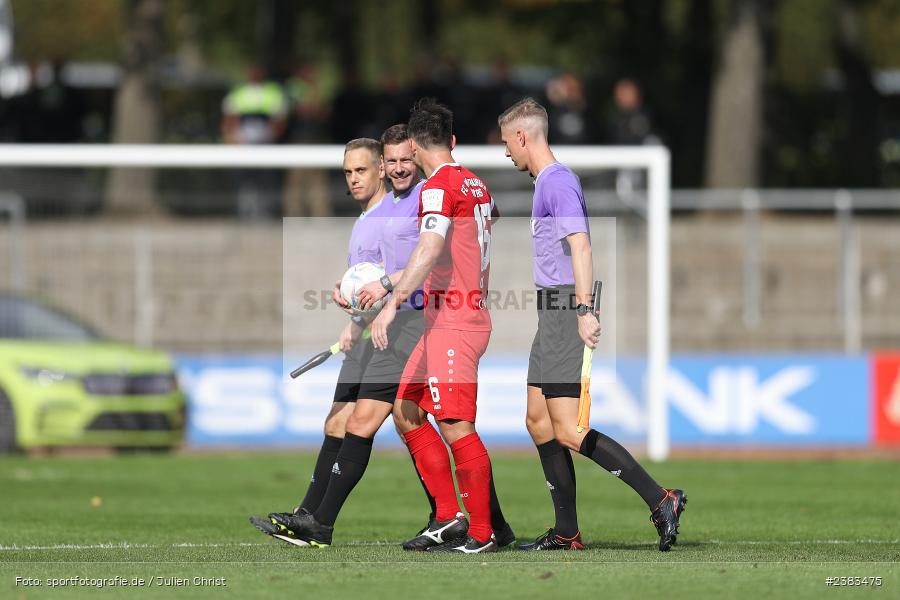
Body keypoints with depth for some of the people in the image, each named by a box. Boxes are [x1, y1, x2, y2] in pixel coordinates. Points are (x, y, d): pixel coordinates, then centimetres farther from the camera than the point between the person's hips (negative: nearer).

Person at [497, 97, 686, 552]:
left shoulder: (558, 182, -13)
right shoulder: (545, 182, 19)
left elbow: (580, 246, -23)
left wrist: (584, 310, -31)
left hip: (566, 315, -11)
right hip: (553, 319, 11)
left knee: (567, 430, -14)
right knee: (538, 422, 11)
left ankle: (661, 500, -16)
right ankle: (567, 532, 12)